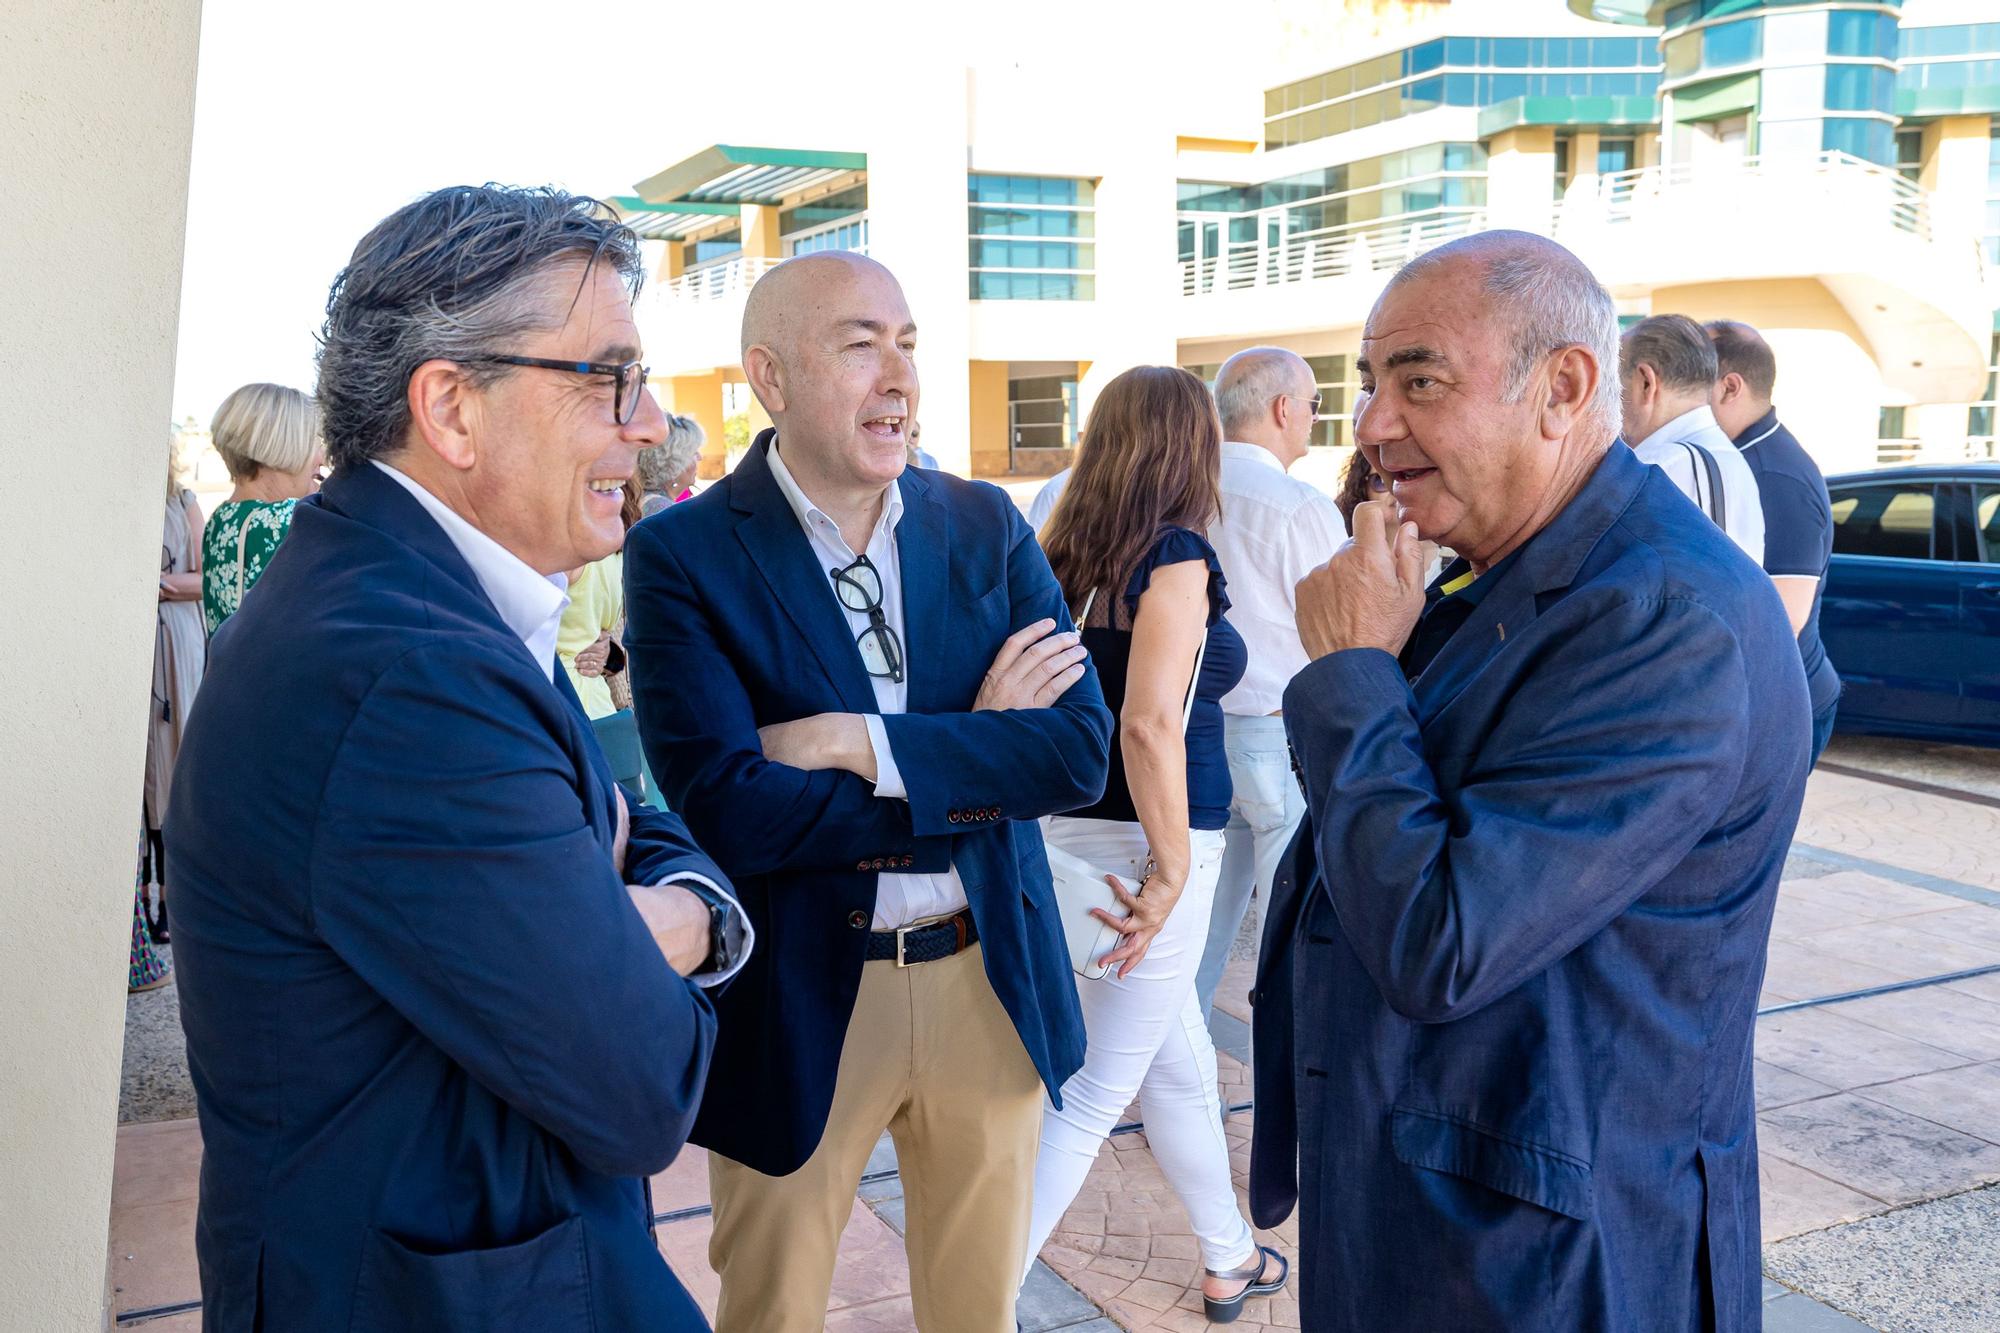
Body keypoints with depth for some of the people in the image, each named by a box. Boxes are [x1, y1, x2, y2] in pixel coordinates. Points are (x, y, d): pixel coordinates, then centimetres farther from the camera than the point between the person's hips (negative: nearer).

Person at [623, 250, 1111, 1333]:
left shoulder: (985, 527, 1)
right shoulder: (681, 555, -11)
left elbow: (1080, 751, -9)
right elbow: (725, 806, -21)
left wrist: (864, 744, -20)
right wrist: (980, 766, -17)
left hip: (990, 985, 4)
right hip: (796, 1002, -3)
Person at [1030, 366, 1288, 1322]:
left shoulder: (1072, 553, 5)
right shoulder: (1177, 555, -15)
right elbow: (1150, 723, -25)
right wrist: (1170, 870, -18)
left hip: (1076, 830, 8)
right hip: (1138, 846, -8)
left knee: (1180, 1064, 22)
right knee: (1093, 1095, 4)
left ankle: (1229, 1260, 40)